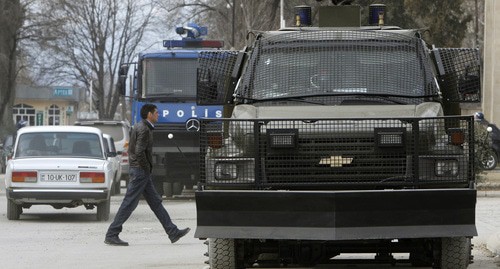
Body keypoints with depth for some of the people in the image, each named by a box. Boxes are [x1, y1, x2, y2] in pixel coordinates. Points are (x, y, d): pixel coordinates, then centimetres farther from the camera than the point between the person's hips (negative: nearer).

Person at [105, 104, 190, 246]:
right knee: (129, 203, -7)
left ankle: (173, 232, 14)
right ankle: (111, 235, -5)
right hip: (141, 171, -11)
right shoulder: (144, 129, -16)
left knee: (155, 202, 11)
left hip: (141, 171, 11)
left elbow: (132, 149, 20)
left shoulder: (138, 126, 14)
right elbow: (139, 152, -26)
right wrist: (147, 168, -13)